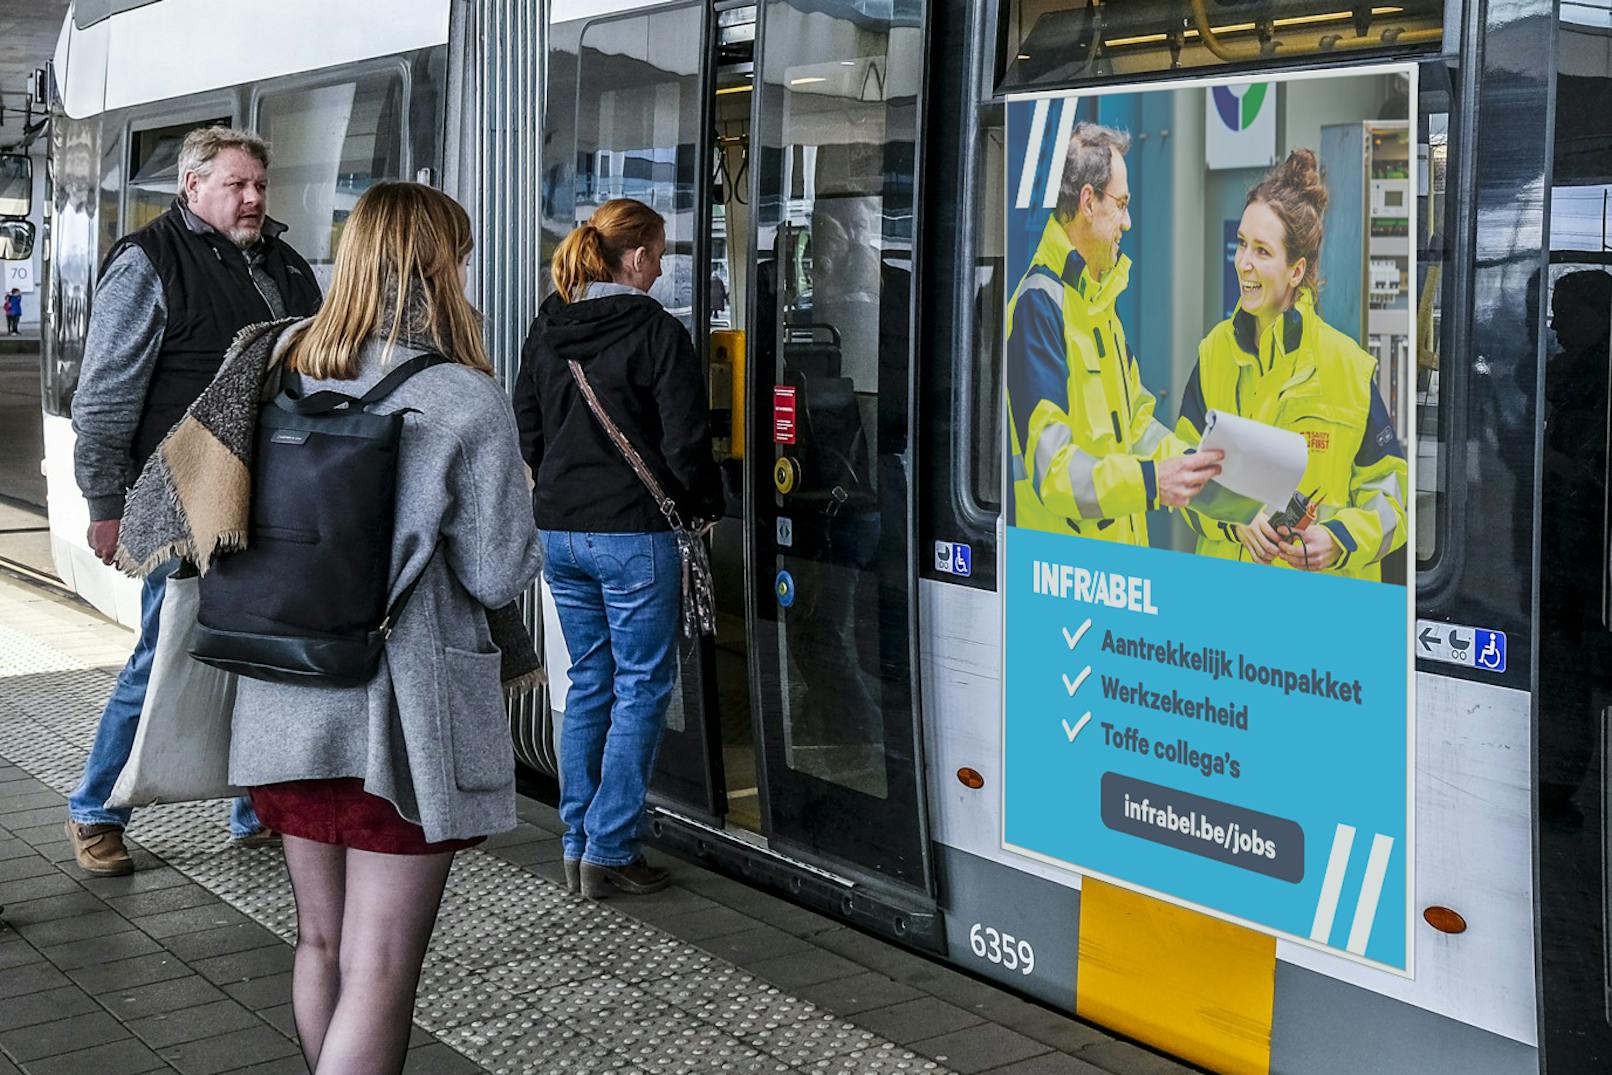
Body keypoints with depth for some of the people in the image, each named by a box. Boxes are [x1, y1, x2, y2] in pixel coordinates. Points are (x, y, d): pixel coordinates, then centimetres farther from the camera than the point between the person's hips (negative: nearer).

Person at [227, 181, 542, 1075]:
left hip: (286, 703, 6)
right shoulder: (465, 402, -14)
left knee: (320, 940, 20)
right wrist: (516, 503, 7)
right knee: (380, 970, 2)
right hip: (400, 715, -5)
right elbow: (498, 576, -11)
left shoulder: (282, 366, 1)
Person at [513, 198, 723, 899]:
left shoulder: (545, 330, 8)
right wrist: (704, 508, 4)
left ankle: (577, 844, 19)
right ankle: (609, 852, 3)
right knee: (642, 688, 3)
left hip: (558, 531, 7)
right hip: (633, 532, -7)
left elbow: (528, 430, 15)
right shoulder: (655, 332, -11)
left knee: (588, 680, 16)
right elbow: (685, 442, -12)